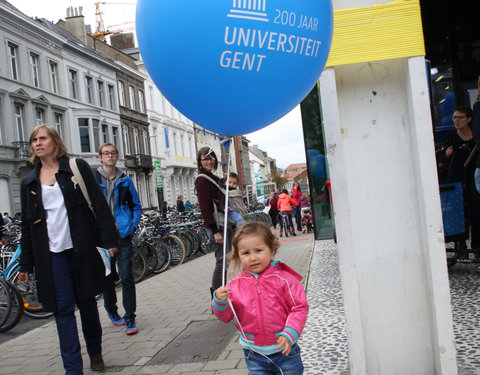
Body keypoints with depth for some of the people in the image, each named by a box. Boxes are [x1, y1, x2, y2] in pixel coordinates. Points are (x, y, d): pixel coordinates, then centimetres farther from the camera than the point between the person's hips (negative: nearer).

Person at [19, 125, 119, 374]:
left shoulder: (77, 168, 1)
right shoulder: (29, 182, 11)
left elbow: (99, 204, -3)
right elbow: (27, 226, 13)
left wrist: (109, 239, -10)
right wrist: (25, 264, 11)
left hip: (82, 249, -2)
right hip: (51, 253, 2)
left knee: (86, 301, 9)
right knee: (63, 308, 1)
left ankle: (95, 352, 30)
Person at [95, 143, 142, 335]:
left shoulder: (125, 179, 6)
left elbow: (136, 205, 13)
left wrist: (133, 225, 1)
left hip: (123, 234, 0)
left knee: (127, 277, -4)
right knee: (106, 277, 13)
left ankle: (130, 319, 4)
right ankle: (111, 310, 35)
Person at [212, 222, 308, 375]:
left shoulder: (283, 278, -12)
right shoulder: (235, 285, -4)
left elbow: (299, 307, -9)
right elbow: (225, 316, 1)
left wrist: (289, 335, -19)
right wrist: (220, 301, -19)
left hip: (284, 350, -2)